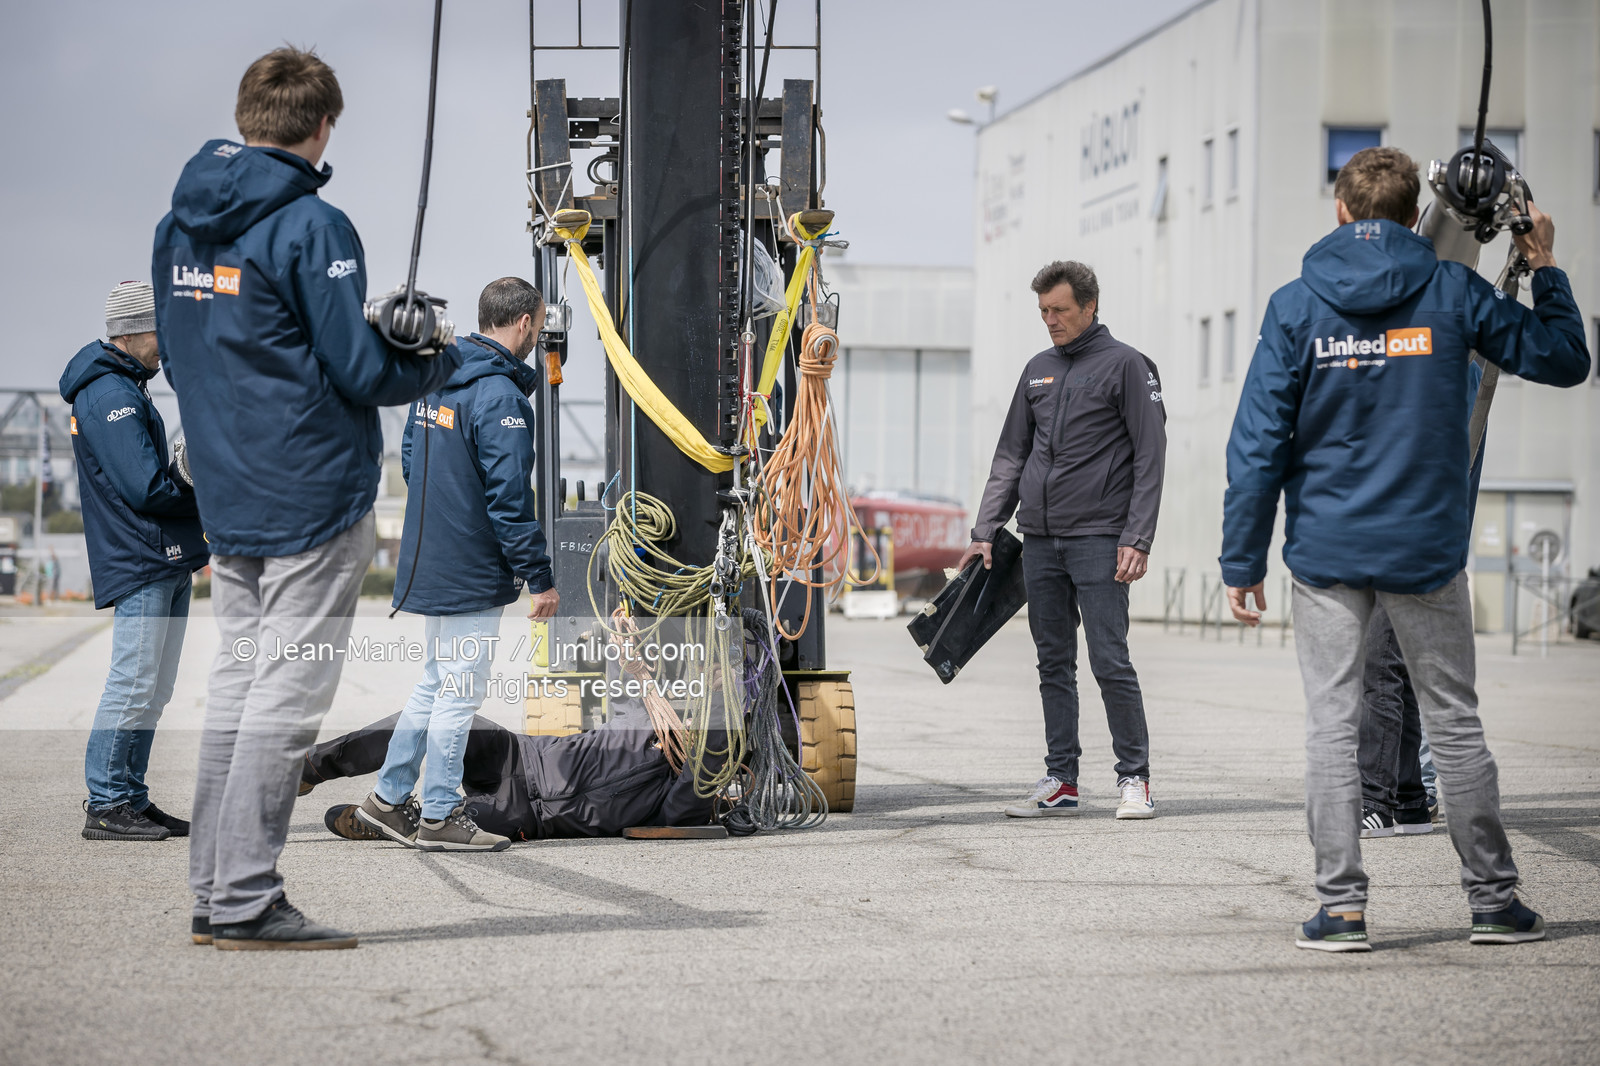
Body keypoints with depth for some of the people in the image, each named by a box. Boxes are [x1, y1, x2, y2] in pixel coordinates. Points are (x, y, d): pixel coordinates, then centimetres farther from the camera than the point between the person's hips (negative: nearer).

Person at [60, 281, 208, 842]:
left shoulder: (127, 389, 21)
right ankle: (107, 805, -5)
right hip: (141, 563, -10)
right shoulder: (109, 394, -13)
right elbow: (145, 488, -20)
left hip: (166, 561, 10)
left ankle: (130, 799, 15)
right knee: (134, 684, -9)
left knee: (152, 691, 11)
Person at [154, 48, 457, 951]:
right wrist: (439, 363, 5)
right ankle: (247, 901, -6)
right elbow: (361, 372, -15)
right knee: (285, 697, -5)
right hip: (314, 500, -8)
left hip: (226, 499, 8)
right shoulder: (310, 226, -14)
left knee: (239, 684, 13)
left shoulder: (181, 225, 11)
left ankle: (216, 892, 15)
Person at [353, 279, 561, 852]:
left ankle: (388, 797, 22)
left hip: (428, 563, 9)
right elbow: (509, 498, -21)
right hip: (474, 573, -9)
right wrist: (540, 578, -16)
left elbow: (410, 460, 19)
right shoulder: (499, 395, -19)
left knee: (438, 683, 19)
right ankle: (440, 816, 6)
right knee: (460, 691, 0)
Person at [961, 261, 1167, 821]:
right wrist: (984, 531, 11)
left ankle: (1134, 779, 0)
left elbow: (1150, 456, -5)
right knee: (1054, 664, 8)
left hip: (1098, 540, -6)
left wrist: (1137, 538, -13)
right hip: (1039, 539, 6)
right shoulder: (1038, 370, 16)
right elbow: (1010, 455, 19)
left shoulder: (1125, 365, -1)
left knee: (1109, 661, -8)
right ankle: (1060, 781, 13)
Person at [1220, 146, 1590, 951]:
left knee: (1331, 725, 3)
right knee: (1454, 721, 10)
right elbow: (1563, 359, 6)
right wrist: (1545, 269, 19)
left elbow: (1258, 443, -5)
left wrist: (1242, 561, 0)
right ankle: (1494, 898, 16)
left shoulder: (1295, 306, -3)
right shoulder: (1450, 293, -2)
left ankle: (1340, 906, 0)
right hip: (1427, 549, 1)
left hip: (1325, 550, -1)